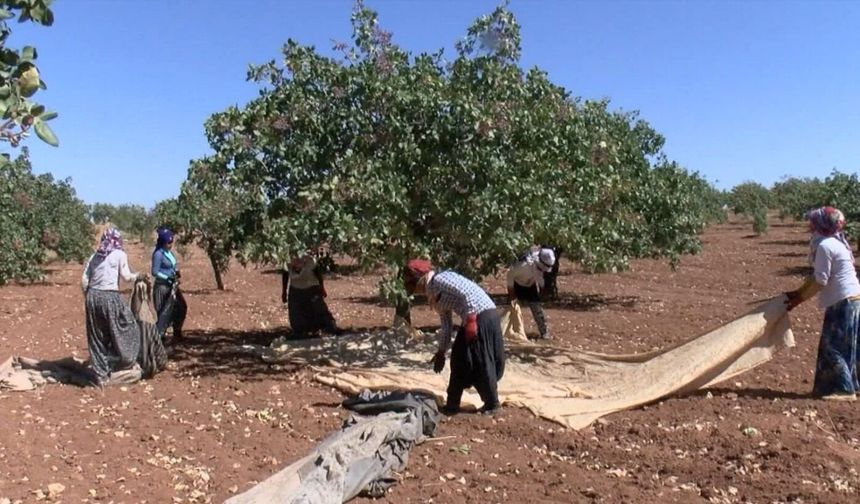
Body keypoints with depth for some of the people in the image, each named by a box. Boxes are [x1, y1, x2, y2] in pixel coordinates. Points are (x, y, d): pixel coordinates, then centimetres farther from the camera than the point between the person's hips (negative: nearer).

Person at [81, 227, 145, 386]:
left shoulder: (94, 256, 13)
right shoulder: (119, 254, 1)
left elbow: (84, 280, 8)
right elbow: (126, 277, -6)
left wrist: (88, 298, 18)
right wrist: (138, 275, 12)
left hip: (93, 296, 5)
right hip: (110, 297, -5)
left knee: (97, 337, 11)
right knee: (124, 330, 15)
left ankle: (100, 374, 16)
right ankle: (120, 362, 18)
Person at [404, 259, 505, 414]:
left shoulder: (439, 279, -9)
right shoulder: (434, 292, 19)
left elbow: (468, 294, -20)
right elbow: (447, 325, 22)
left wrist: (470, 320, -20)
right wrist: (441, 352, 25)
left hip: (482, 316, -10)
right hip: (474, 319, 10)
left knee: (481, 362, -1)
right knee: (460, 361, 13)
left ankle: (492, 404, 13)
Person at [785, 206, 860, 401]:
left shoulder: (824, 245, -18)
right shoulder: (833, 241, 14)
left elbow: (820, 281, -17)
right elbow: (817, 276, 17)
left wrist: (799, 298, -8)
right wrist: (799, 292, 18)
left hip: (843, 300, -10)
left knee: (833, 346, -3)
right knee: (843, 345, 15)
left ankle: (843, 389, 3)